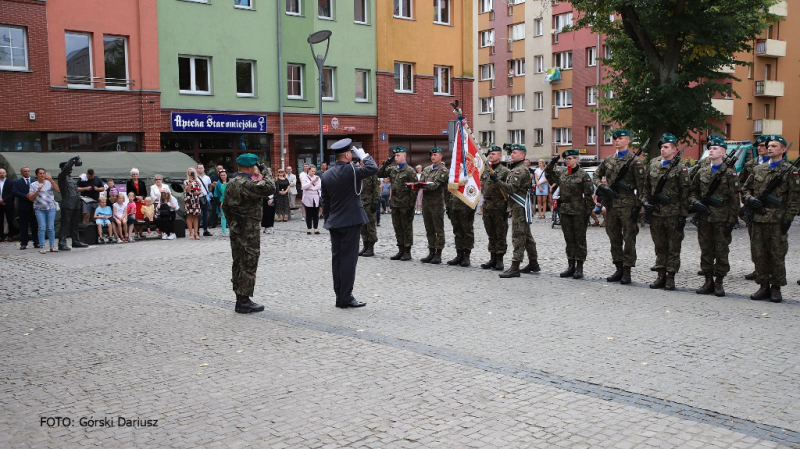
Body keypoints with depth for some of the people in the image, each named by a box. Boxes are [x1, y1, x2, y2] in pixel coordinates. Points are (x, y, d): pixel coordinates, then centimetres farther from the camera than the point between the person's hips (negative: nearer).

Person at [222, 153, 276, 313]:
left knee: (238, 264, 13)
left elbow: (225, 206, 17)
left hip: (235, 230, 9)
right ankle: (244, 301, 0)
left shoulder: (231, 183, 11)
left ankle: (240, 299, 21)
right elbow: (269, 189, -28)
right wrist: (267, 173, -12)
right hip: (249, 231, -9)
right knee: (248, 265, -3)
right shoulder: (248, 184, -18)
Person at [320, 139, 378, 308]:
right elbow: (373, 168, -13)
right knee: (349, 259, -3)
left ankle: (339, 296, 14)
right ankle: (346, 298, -1)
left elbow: (325, 202, 11)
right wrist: (364, 156, 1)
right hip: (350, 221, -7)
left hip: (334, 223, 7)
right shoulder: (351, 171, -14)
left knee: (337, 258, 9)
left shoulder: (326, 175, 7)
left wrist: (327, 220, 18)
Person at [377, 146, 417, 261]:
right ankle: (401, 250, 20)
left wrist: (411, 205, -15)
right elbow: (380, 174, 12)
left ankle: (407, 251, 8)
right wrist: (386, 163, 0)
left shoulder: (410, 171, -8)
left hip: (405, 205, -7)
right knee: (397, 228, 11)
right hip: (395, 204, 7)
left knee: (407, 228, 1)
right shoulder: (392, 170, 12)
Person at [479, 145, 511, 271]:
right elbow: (482, 189, 20)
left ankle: (500, 260, 5)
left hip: (499, 207, -6)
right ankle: (493, 259, 18)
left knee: (501, 235, -1)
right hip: (487, 207, 6)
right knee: (491, 235, 11)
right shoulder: (485, 172, 15)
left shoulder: (505, 171, -4)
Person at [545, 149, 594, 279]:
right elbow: (548, 174, 21)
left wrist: (588, 213, -12)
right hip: (564, 211, 6)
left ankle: (579, 268, 7)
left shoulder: (583, 175, -7)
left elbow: (589, 195, -8)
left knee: (580, 239, 3)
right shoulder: (562, 174, 8)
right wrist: (552, 163, 5)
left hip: (578, 212, -5)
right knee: (569, 239, 10)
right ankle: (571, 266, 18)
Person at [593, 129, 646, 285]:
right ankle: (619, 269, 20)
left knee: (629, 238, 0)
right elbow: (596, 176, 20)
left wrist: (638, 206, -13)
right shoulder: (608, 160, 12)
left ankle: (627, 271, 5)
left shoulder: (635, 160, -5)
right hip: (611, 204, 6)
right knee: (614, 238, 11)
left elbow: (641, 185, -8)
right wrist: (602, 186, -1)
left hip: (627, 204, -6)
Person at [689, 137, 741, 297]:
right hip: (704, 218, 4)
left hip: (722, 219, -4)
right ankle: (708, 281, 17)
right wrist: (695, 202, -4)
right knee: (706, 251, 8)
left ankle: (719, 282, 11)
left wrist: (731, 220, -11)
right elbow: (692, 191, 17)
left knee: (721, 252, 3)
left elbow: (735, 199, -5)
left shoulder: (730, 173, -3)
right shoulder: (702, 172, 10)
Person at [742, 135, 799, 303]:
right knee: (759, 254, 7)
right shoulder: (758, 169, 14)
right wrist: (750, 199, -1)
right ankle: (763, 286, 16)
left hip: (777, 220, -4)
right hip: (758, 219, 4)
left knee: (777, 255, 0)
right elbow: (746, 188, 21)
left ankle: (776, 288, 9)